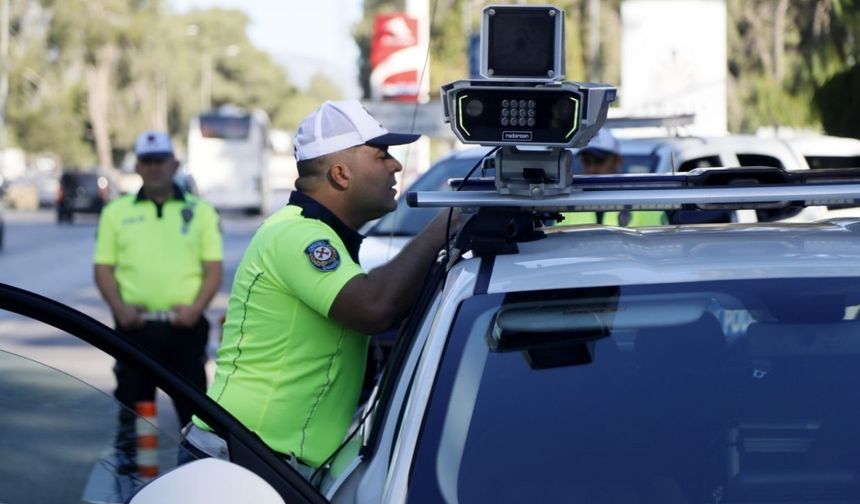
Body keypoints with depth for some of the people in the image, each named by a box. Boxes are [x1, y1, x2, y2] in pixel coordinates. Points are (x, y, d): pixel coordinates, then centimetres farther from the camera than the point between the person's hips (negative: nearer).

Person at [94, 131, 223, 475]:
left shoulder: (199, 211, 8)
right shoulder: (117, 211, 10)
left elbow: (213, 267, 5)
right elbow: (103, 267, 8)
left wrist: (196, 307, -10)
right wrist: (119, 306, -8)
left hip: (185, 324, 0)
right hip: (135, 324, 1)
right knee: (133, 399, 5)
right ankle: (127, 465, 14)